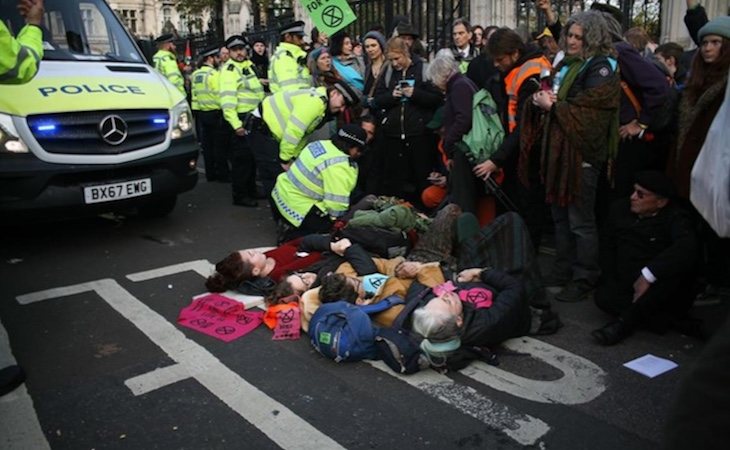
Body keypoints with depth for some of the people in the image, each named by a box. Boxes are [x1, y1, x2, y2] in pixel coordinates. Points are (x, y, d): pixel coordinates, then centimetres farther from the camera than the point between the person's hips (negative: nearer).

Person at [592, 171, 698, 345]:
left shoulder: (675, 218, -13)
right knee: (603, 296, -26)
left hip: (661, 291, -3)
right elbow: (608, 246, 10)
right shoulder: (620, 208, 1)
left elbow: (687, 248, -34)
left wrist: (647, 275, -41)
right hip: (626, 285, 3)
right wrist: (611, 282, -1)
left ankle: (625, 321, -24)